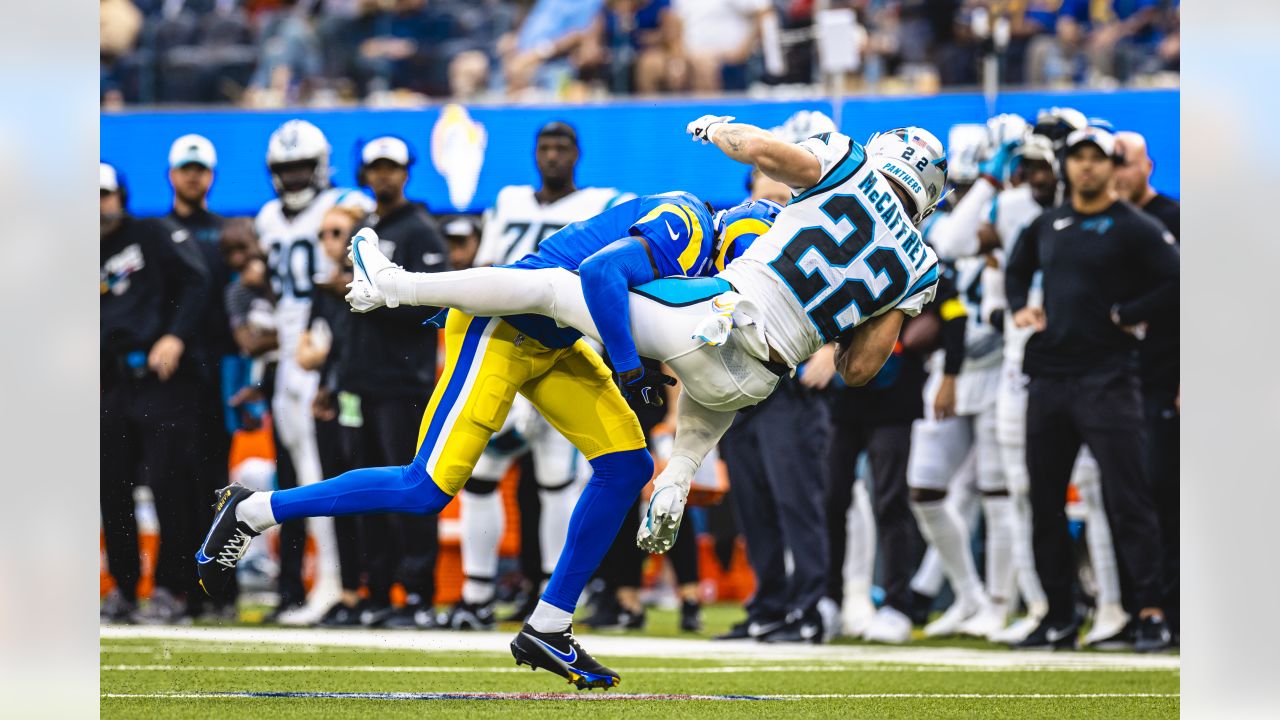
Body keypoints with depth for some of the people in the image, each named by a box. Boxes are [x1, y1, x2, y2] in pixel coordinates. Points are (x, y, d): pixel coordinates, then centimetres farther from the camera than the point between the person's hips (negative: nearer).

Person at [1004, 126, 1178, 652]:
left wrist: (1127, 316, -12)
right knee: (1044, 502, 8)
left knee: (1127, 499, -10)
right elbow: (1017, 270, 31)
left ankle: (1149, 613, -9)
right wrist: (1019, 308, 12)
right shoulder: (1047, 226, 14)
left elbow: (1175, 280, -13)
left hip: (1105, 378, -6)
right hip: (1048, 375, 6)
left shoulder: (1133, 228, -4)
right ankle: (1059, 617, 15)